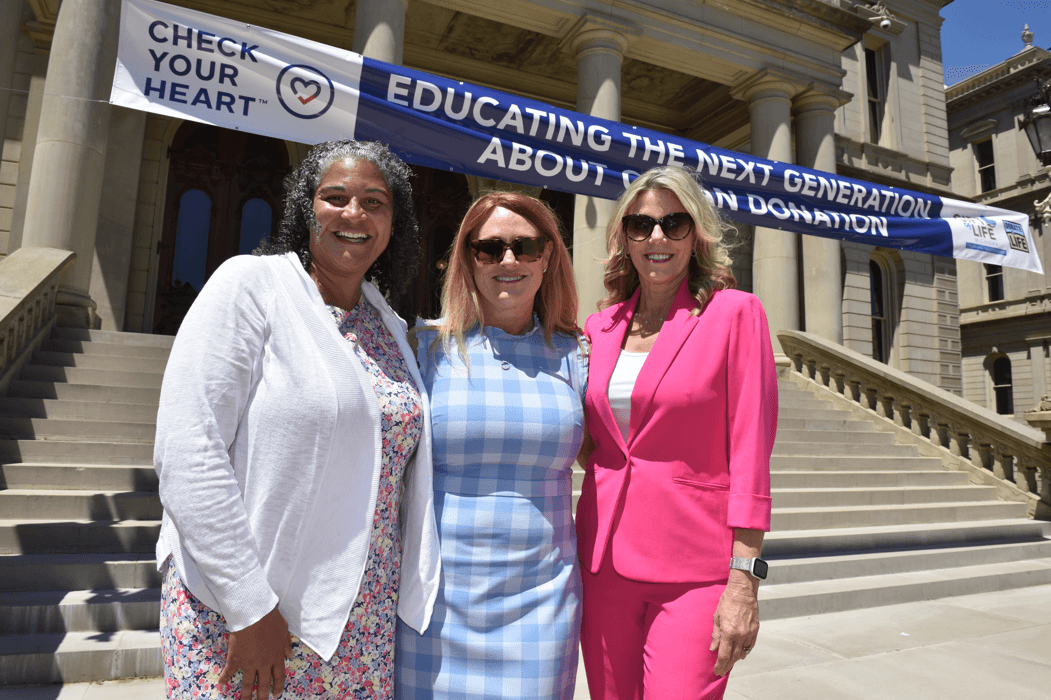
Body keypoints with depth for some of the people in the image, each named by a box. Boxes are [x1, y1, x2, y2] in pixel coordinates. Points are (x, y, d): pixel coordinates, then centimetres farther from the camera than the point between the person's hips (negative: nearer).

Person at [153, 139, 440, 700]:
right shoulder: (249, 285, -10)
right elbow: (186, 454, -17)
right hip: (235, 610, -5)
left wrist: (410, 588, 11)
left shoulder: (388, 328, 7)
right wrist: (250, 607, -17)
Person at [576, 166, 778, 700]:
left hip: (693, 570, -4)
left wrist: (744, 582, -12)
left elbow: (750, 452, -9)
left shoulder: (733, 312, -5)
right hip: (604, 558, 4)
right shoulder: (600, 325, 7)